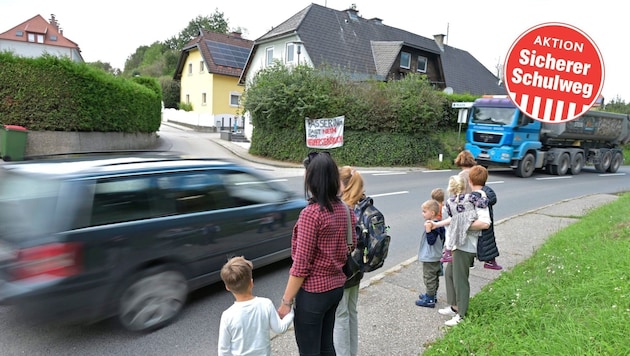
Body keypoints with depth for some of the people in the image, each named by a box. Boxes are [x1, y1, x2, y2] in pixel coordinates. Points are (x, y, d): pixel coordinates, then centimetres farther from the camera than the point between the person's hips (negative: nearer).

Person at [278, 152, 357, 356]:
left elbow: (301, 265, -21)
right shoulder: (343, 209, 0)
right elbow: (351, 246, 10)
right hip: (336, 286, 8)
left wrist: (286, 301, -13)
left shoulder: (311, 213, -23)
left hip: (313, 292, -7)